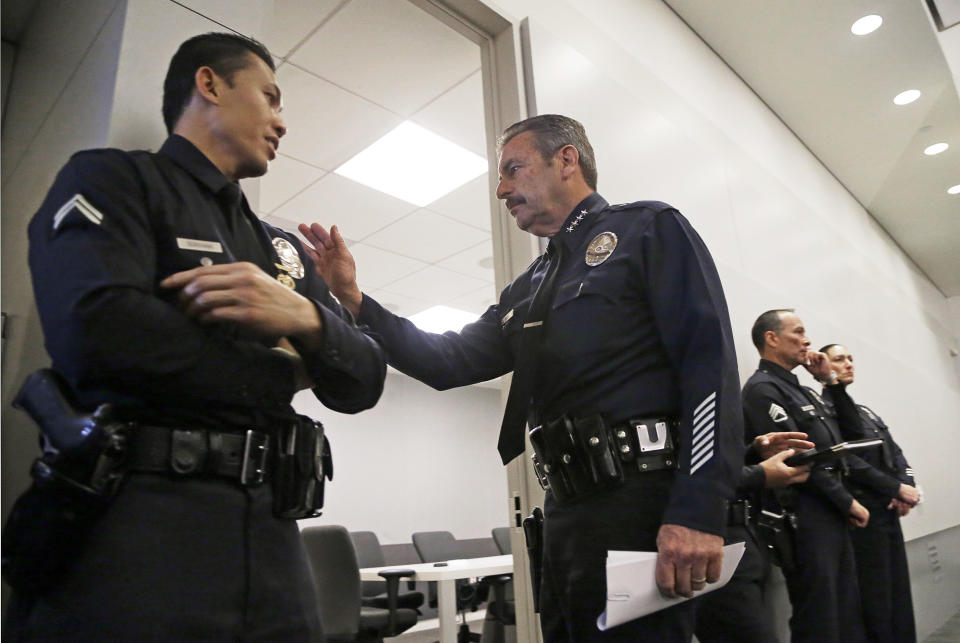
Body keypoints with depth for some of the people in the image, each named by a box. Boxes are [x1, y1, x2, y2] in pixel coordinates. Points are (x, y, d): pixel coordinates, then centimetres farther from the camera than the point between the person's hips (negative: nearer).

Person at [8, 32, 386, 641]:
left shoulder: (285, 249, 18)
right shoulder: (113, 179, 1)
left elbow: (364, 383, 10)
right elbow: (97, 332, -19)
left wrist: (304, 320, -12)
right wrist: (282, 374, -5)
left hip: (269, 537, 6)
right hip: (132, 521, -5)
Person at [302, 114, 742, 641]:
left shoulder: (649, 231, 0)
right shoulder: (528, 291, 21)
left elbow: (710, 365, -11)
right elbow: (449, 362, 15)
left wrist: (698, 514, -21)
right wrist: (352, 299, 6)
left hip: (644, 507, -7)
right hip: (565, 513, 7)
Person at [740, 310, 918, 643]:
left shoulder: (803, 391, 18)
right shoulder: (762, 389, -11)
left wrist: (892, 487, 13)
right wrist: (847, 503, -10)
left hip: (833, 515, 9)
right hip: (806, 518, -9)